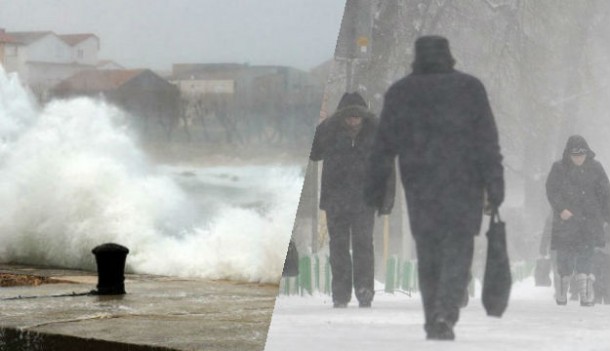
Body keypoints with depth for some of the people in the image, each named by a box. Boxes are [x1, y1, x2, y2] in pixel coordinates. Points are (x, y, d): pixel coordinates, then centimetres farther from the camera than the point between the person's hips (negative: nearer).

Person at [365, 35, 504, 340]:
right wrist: (495, 185, -5)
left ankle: (433, 321, 13)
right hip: (463, 186, -1)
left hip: (419, 187, 1)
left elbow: (384, 145, 3)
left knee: (428, 254, 12)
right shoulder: (470, 88, 0)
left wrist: (374, 187, 8)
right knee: (458, 251, 2)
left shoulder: (399, 92, 4)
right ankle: (446, 315, -16)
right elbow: (487, 141, -5)